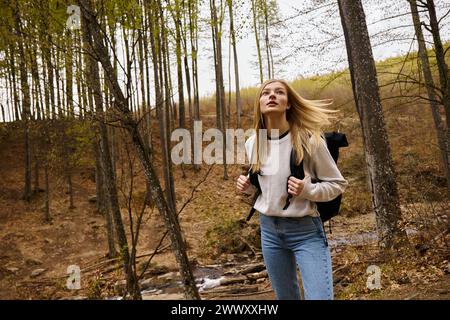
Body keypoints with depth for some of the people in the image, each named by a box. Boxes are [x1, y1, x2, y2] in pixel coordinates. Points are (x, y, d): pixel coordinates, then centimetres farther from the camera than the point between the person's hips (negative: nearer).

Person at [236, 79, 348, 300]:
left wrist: (308, 190, -23)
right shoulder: (252, 143, 0)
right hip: (269, 229, 5)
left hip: (305, 230, -5)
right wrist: (247, 185, -2)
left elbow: (338, 184, -6)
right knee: (286, 297, 19)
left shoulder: (308, 139, -16)